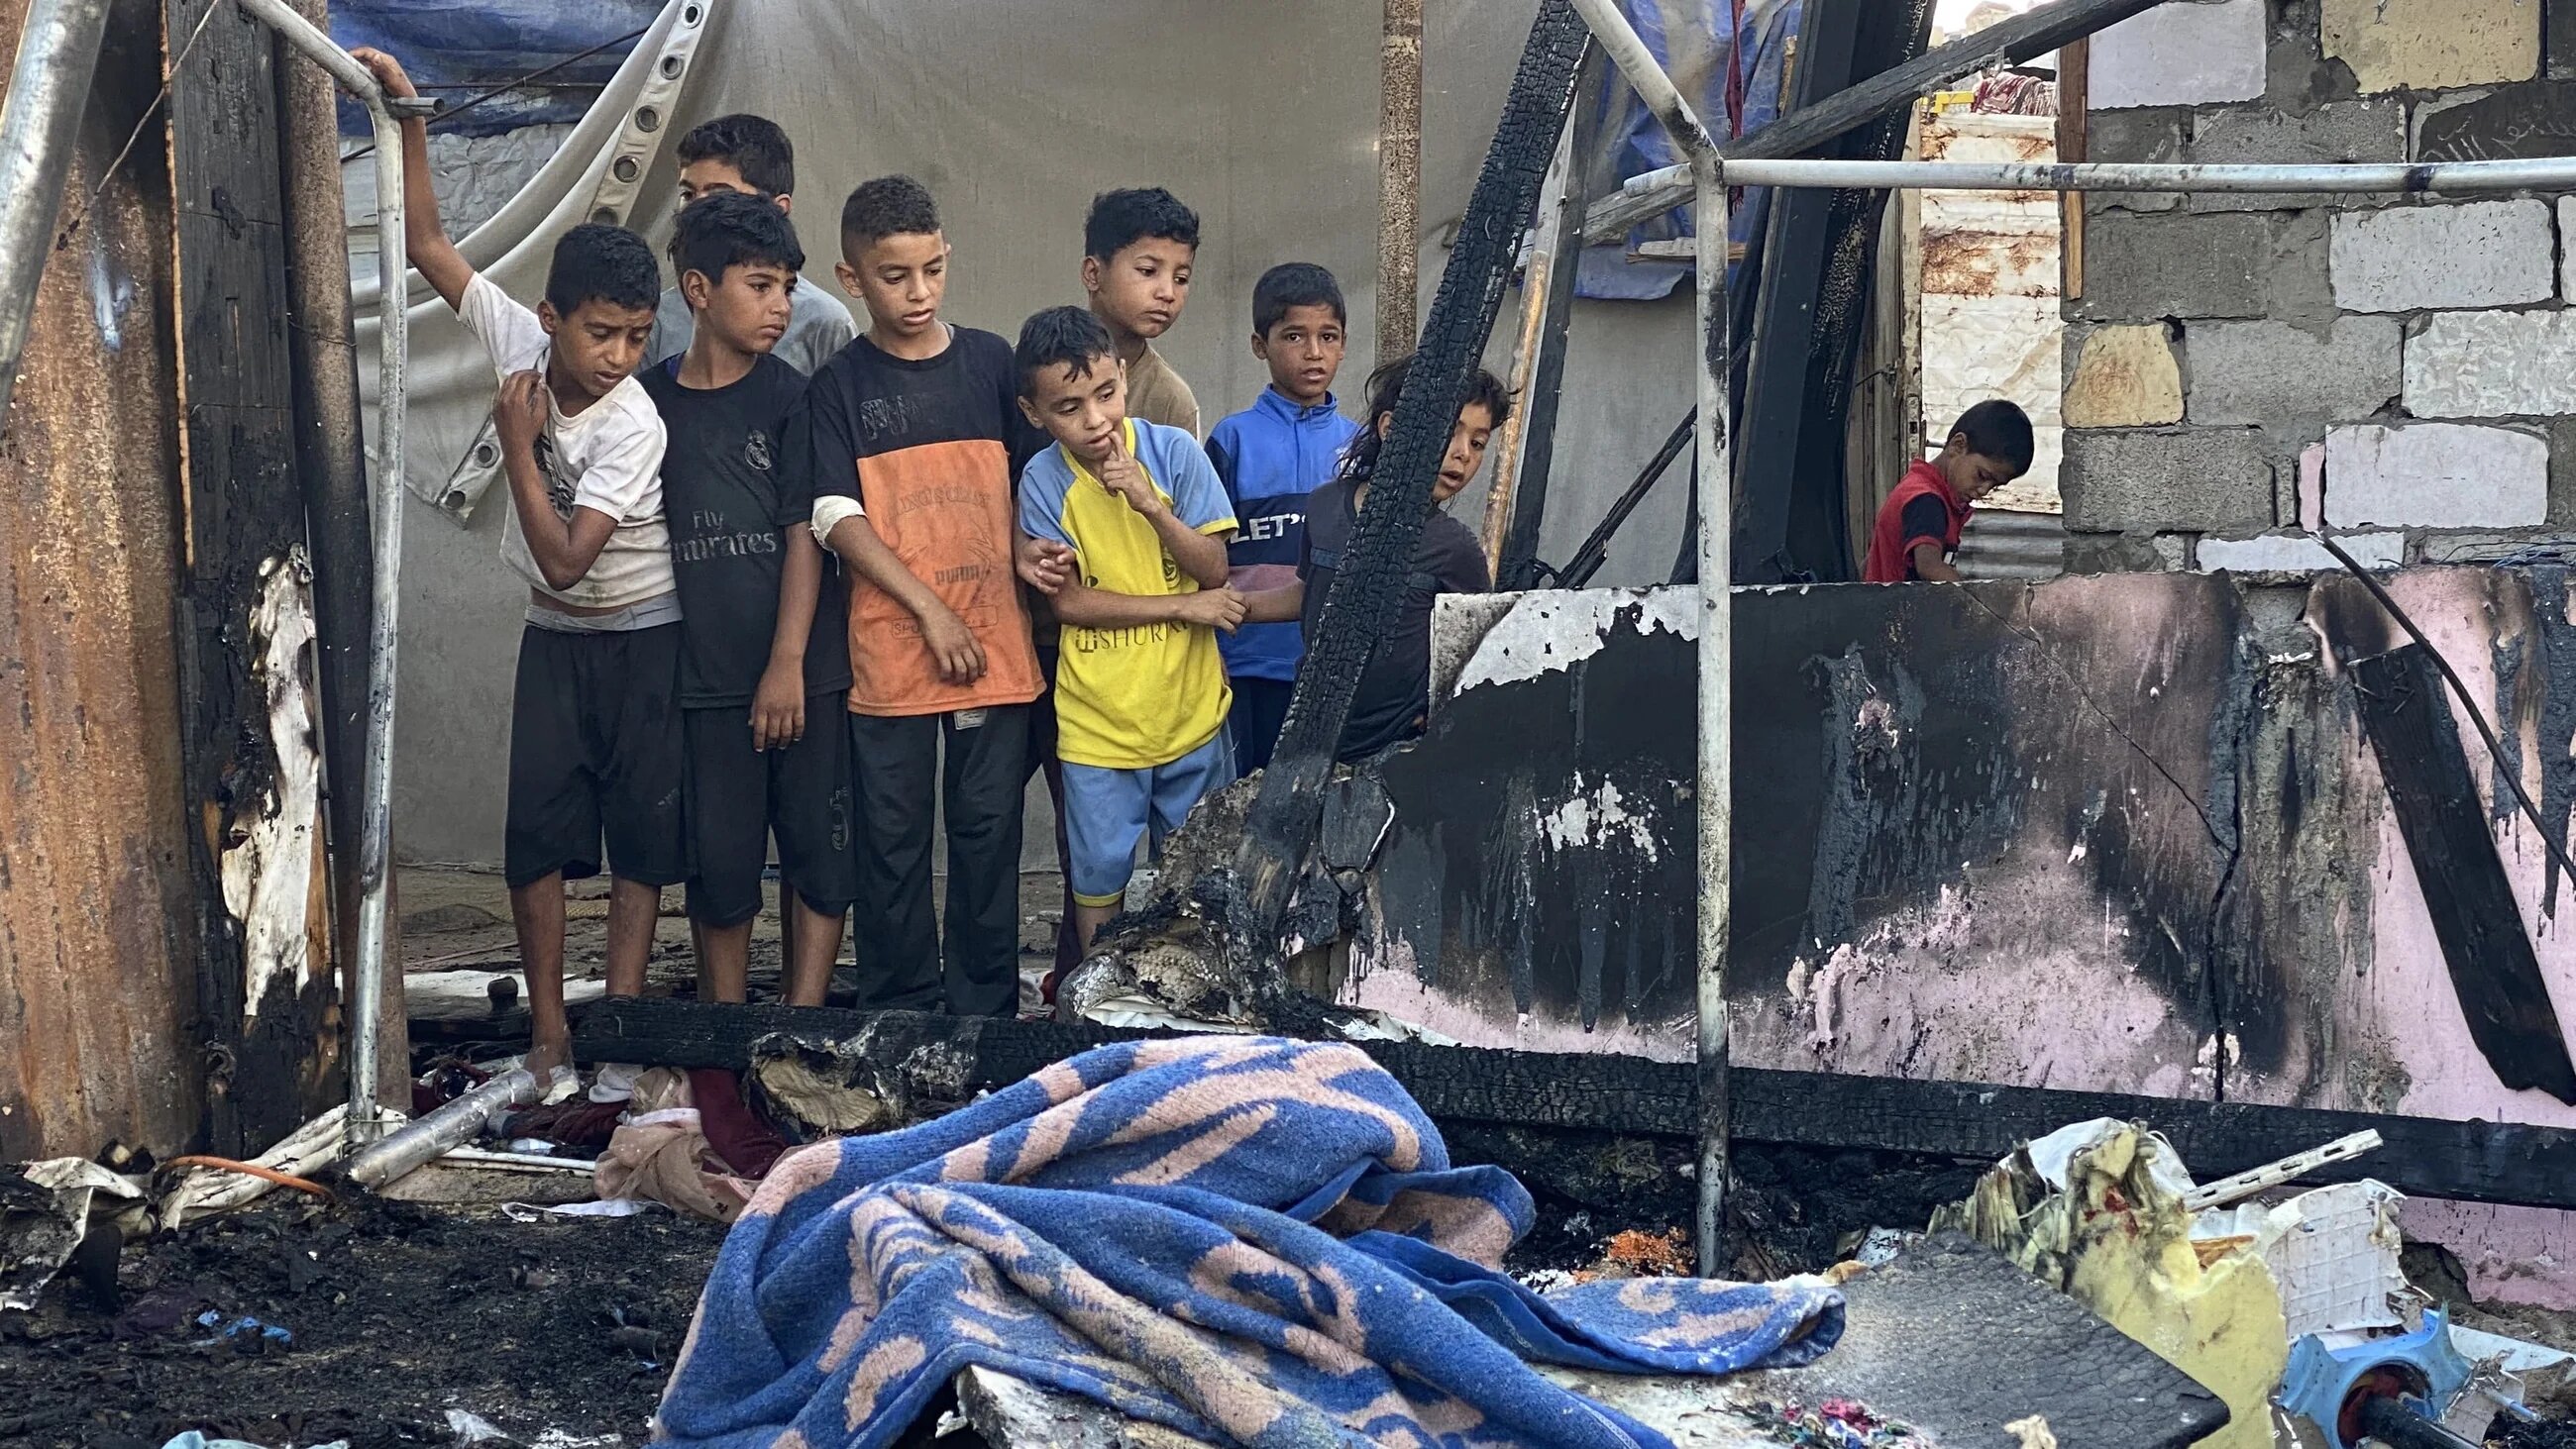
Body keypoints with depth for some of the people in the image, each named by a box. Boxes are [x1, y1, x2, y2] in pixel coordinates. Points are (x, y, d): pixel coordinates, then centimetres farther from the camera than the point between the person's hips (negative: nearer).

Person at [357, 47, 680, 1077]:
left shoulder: (634, 425, -24)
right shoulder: (519, 341, -11)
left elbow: (564, 557, -26)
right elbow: (426, 244, -8)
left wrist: (517, 444, -23)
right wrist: (408, 116, -15)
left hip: (643, 641, -4)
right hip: (553, 640, 4)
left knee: (640, 835, 0)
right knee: (537, 832, -1)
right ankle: (548, 1029, 5)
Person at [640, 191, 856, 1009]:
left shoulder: (790, 398, 1)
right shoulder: (650, 403, 4)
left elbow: (805, 534, -4)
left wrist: (788, 664, -10)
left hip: (805, 672, -1)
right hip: (705, 675, 1)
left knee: (819, 851, 3)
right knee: (720, 860, 6)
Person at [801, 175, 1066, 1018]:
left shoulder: (990, 363, 6)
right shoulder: (840, 388, 0)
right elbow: (838, 519, -5)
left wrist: (1023, 550, -8)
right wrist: (931, 610, -12)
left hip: (995, 642, 1)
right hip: (888, 648, -1)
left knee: (988, 826, 6)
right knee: (894, 833, 5)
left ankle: (985, 1006, 17)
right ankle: (902, 1006, 17)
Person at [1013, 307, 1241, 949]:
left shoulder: (1175, 452, -8)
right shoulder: (1044, 481, -9)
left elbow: (1214, 571, -8)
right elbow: (1068, 602, -11)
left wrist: (1149, 504, -23)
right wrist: (1186, 607, -13)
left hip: (1190, 709, 1)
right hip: (1098, 721, -1)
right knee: (1098, 873, 8)